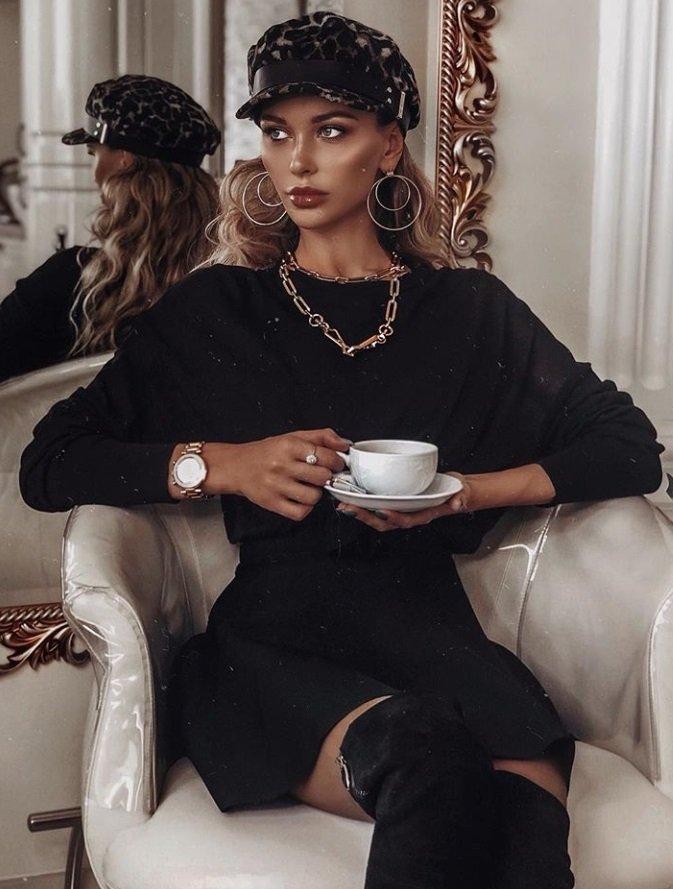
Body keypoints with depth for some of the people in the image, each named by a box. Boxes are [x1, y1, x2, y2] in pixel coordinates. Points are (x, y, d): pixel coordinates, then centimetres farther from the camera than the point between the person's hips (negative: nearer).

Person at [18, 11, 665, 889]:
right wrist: (221, 464, -5)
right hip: (271, 638, 0)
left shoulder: (469, 311, 17)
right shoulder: (213, 310, 14)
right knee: (428, 754, -34)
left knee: (533, 794, -33)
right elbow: (47, 466, 11)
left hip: (425, 618, 1)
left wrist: (461, 491, 0)